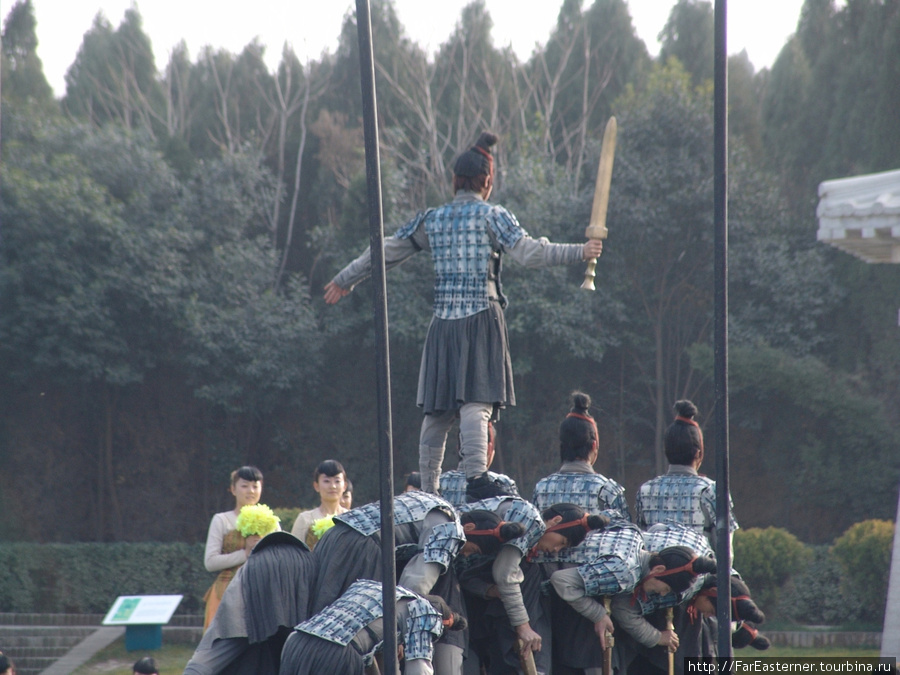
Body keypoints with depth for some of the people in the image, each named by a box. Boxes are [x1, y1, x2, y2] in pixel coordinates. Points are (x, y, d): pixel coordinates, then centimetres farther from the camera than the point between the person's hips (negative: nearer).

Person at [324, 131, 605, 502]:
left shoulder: (431, 220, 12)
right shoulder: (492, 217, -1)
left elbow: (386, 252, 19)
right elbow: (529, 254, -11)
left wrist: (345, 279, 30)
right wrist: (579, 252, -4)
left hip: (443, 322, 4)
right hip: (482, 319, -4)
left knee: (437, 409, 9)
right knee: (476, 402, -14)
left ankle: (427, 490, 12)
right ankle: (476, 476, -30)